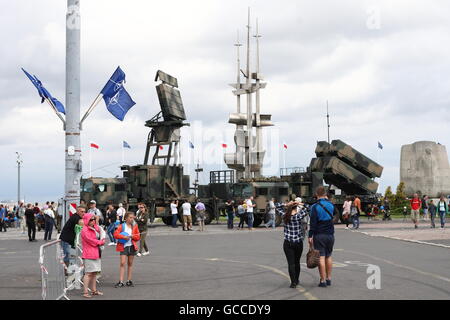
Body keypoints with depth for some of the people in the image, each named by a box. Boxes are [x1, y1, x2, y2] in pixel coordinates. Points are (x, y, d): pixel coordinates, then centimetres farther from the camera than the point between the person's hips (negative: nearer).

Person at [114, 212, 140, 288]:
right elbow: (115, 234, -11)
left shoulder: (135, 226, 8)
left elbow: (138, 237, 8)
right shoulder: (121, 226, -1)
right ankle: (121, 282, -12)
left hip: (132, 246, 3)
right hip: (124, 246, -3)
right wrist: (123, 237, -21)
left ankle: (129, 281, 16)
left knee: (130, 264, 9)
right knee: (122, 263, -11)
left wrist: (132, 236, -11)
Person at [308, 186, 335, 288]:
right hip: (330, 234, 5)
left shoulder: (315, 207, -10)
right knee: (328, 256, 15)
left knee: (321, 257, -4)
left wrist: (310, 236, -10)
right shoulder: (331, 205, 5)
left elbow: (312, 223, -14)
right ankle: (329, 278, 18)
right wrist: (326, 199, 22)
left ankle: (323, 280, -5)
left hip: (319, 235, -5)